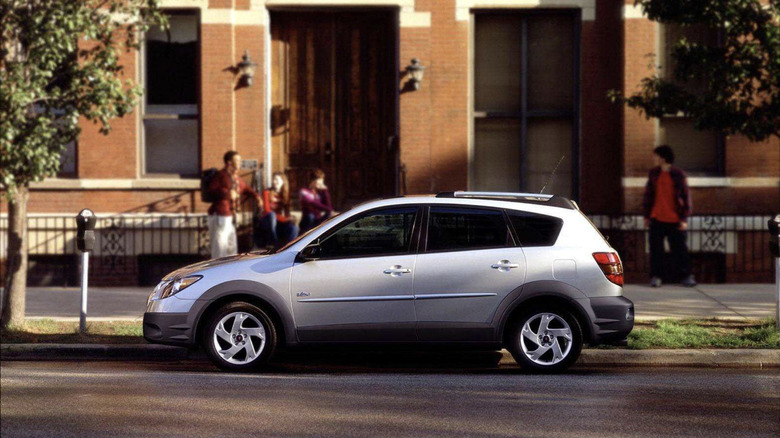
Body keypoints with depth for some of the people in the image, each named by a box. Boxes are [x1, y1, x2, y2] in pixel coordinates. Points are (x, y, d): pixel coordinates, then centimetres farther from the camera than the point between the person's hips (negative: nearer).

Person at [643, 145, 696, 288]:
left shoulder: (679, 174, -4)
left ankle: (686, 276, 9)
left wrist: (684, 219, -5)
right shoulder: (653, 173, 6)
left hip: (675, 220, -3)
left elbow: (686, 196, -2)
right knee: (656, 249, 2)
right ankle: (655, 276, 9)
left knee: (679, 248, 1)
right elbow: (648, 195, 12)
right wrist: (646, 216, 8)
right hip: (657, 219, 3)